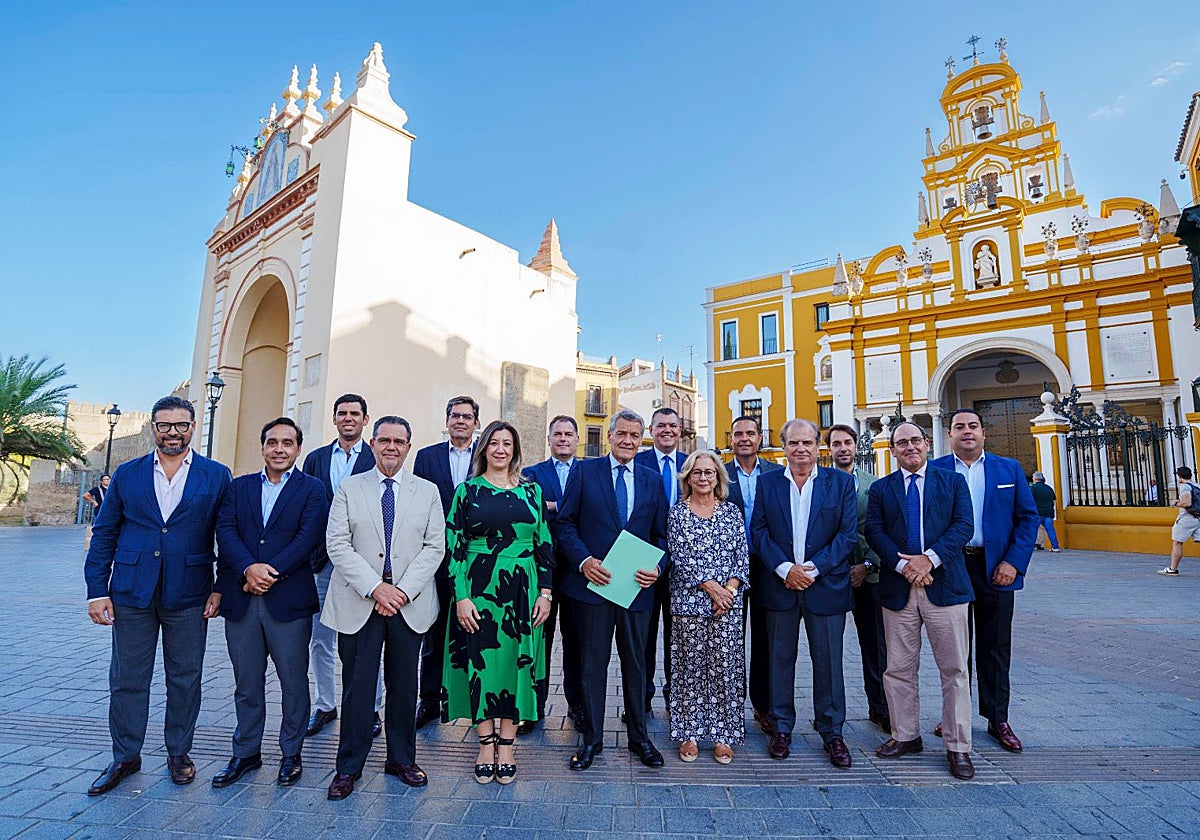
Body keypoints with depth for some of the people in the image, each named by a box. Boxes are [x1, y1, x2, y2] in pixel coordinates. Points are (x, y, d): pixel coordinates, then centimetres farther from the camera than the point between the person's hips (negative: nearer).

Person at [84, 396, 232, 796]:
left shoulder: (216, 476, -1)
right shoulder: (127, 475, 5)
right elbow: (104, 534, 7)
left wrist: (220, 588, -5)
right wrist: (97, 590, 0)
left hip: (189, 596, -1)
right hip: (132, 594, 2)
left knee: (185, 678, 10)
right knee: (127, 679, 11)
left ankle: (179, 752, 28)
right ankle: (125, 756, 30)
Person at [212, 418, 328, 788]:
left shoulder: (312, 489, 1)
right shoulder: (239, 487, 12)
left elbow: (309, 537, -10)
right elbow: (225, 531, -1)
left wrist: (270, 571, -16)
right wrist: (249, 568, -17)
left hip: (289, 600, -3)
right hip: (240, 600, 3)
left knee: (294, 682, 7)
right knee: (247, 684, 15)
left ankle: (291, 754, 24)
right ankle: (246, 753, 32)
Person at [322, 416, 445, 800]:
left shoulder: (427, 492, 6)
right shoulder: (349, 488, 4)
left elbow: (435, 547, 0)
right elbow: (337, 544, -4)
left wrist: (403, 590, -11)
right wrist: (376, 588, -13)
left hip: (410, 604, 1)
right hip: (359, 602, -1)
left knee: (404, 685, 11)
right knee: (357, 685, 5)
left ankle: (402, 760, 28)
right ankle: (349, 766, 23)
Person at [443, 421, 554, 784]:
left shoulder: (532, 491, 6)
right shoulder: (467, 491, 1)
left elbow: (545, 545, 7)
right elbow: (453, 547, -2)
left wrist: (545, 592, 1)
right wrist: (461, 597, -9)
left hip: (522, 592, 2)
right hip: (479, 590, -1)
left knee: (518, 661, 7)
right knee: (481, 662, 5)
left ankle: (506, 746, 24)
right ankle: (486, 745, 24)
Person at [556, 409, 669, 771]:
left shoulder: (653, 479, 7)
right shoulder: (584, 472, 0)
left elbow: (661, 533, 9)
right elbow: (565, 523, -2)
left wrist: (658, 567, -9)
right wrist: (583, 560, -16)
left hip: (637, 584, 3)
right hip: (592, 581, -2)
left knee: (636, 663, 15)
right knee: (593, 662, 10)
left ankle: (639, 737, 33)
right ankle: (592, 738, 27)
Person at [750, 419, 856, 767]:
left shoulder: (841, 482, 1)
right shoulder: (767, 483, 4)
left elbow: (848, 534, -4)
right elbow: (758, 531, 0)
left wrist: (813, 567, -13)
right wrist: (785, 568, -13)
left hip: (826, 585, -1)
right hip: (779, 585, 1)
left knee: (828, 661, 8)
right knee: (780, 658, 11)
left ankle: (832, 732, 25)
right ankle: (781, 728, 27)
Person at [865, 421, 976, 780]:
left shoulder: (953, 481, 6)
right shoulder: (880, 488, 9)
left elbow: (963, 525, -5)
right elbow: (874, 531, 0)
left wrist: (930, 558, -17)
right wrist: (903, 565, -14)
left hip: (944, 586, -1)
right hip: (898, 589, 1)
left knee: (955, 669, 5)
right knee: (899, 669, 10)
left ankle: (958, 747, 19)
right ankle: (905, 736, 26)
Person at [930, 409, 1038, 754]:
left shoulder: (1009, 469, 6)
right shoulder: (935, 470, 1)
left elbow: (1028, 517, 4)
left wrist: (1013, 562, -6)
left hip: (995, 568, 1)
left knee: (995, 647, 10)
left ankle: (998, 720, 24)